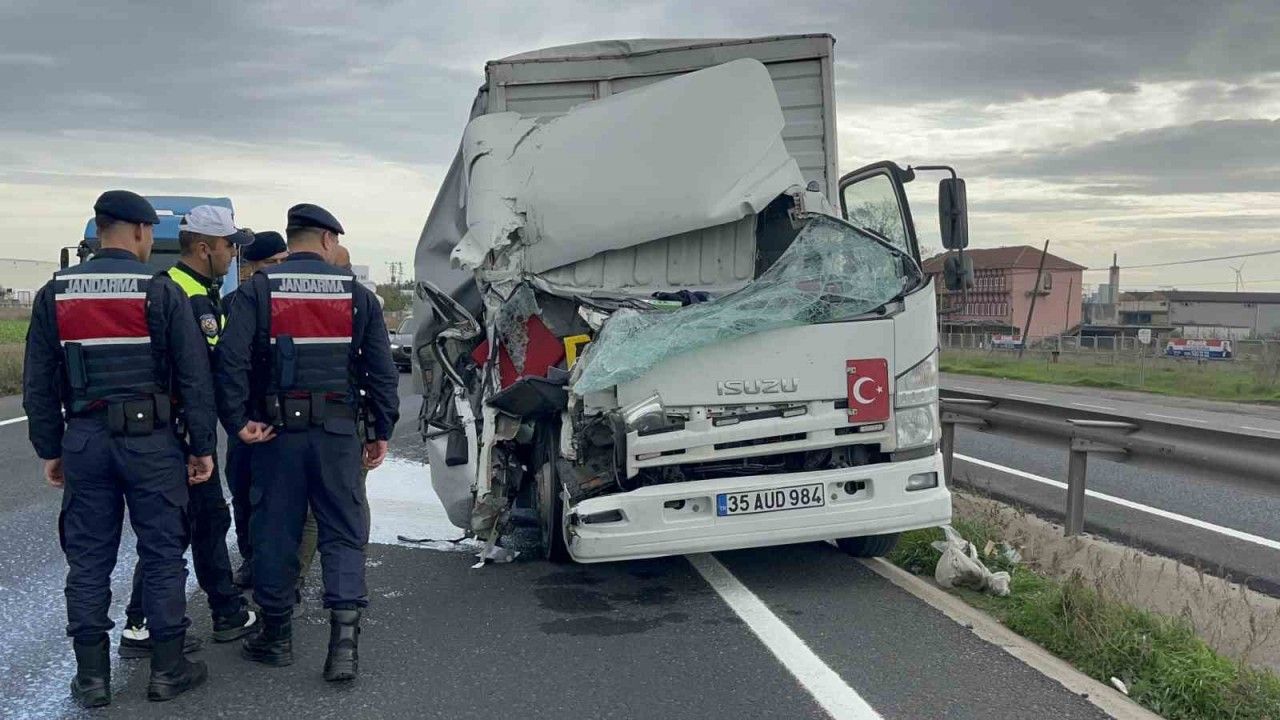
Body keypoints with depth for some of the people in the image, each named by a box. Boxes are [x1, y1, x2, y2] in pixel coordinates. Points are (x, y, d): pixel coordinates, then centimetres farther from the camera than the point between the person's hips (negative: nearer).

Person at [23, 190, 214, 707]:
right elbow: (194, 377, -7)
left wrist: (49, 450, 15)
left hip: (83, 440, 4)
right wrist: (203, 446, 0)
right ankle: (168, 669, 13)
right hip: (149, 438, -3)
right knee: (161, 555, 6)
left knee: (88, 558, 10)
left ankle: (91, 676, 17)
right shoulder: (160, 291, -5)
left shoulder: (55, 293, 6)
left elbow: (38, 383, 8)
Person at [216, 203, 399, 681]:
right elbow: (381, 368, 2)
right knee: (343, 532, 6)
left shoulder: (256, 291, 0)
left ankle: (276, 635, 22)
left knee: (275, 531, 11)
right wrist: (382, 431, 7)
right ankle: (344, 637, -4)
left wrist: (237, 421, -9)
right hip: (338, 432, 0)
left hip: (277, 431, 0)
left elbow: (231, 358, -13)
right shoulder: (356, 294, 4)